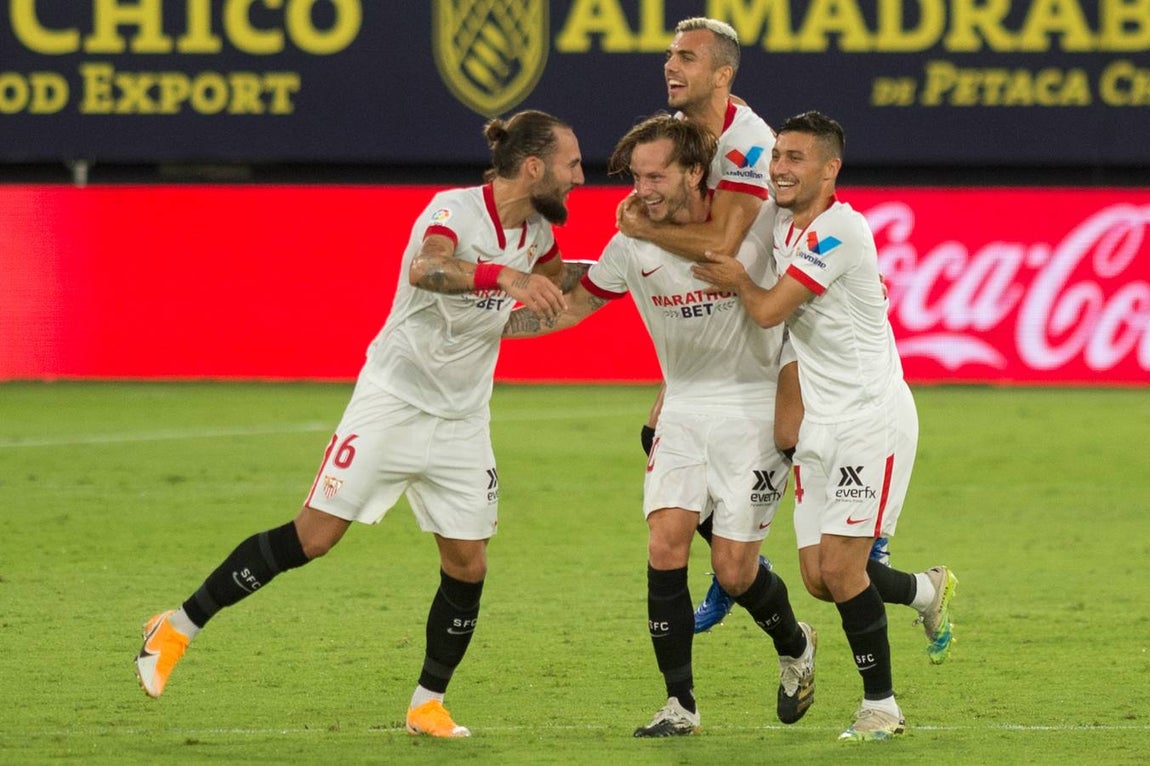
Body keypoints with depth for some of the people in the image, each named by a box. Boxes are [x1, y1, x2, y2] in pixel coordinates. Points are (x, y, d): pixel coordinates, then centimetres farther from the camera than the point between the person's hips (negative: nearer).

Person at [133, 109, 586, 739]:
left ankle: (428, 705, 14)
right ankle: (180, 627, 5)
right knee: (313, 535, -7)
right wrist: (505, 277, -57)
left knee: (467, 564, -1)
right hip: (393, 399, -6)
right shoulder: (455, 209, -20)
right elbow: (425, 269, -46)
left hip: (461, 420, 6)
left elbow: (551, 284, 31)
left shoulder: (538, 231, 2)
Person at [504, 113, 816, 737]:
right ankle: (679, 704, -4)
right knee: (666, 542, -13)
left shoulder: (756, 222, -14)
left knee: (733, 570, -5)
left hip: (755, 406, -3)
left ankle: (795, 646, 29)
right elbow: (572, 306, 11)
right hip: (684, 409, 3)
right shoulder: (632, 246, -4)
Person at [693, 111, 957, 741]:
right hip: (818, 424, 8)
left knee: (840, 568, -12)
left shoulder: (840, 229, -18)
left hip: (872, 417, -8)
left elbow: (769, 310, -19)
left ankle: (880, 706, 1)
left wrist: (738, 280, 0)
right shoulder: (782, 225, 7)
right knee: (817, 576, 4)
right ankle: (927, 590, 30)